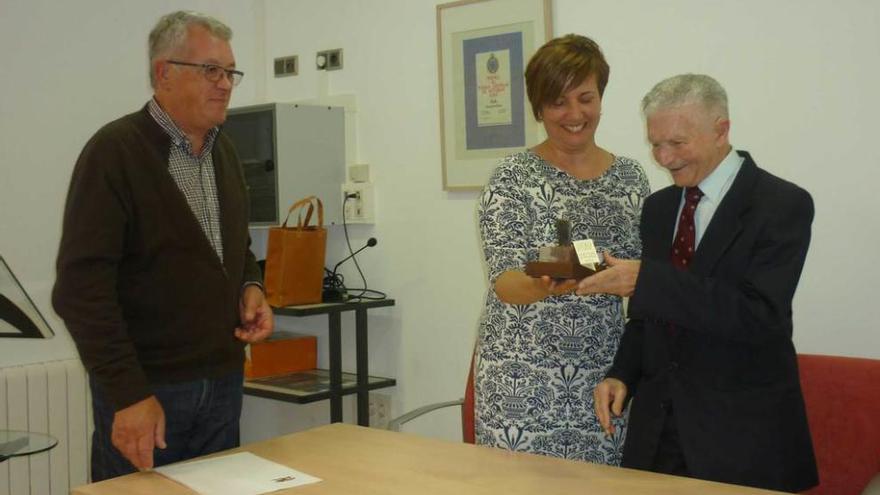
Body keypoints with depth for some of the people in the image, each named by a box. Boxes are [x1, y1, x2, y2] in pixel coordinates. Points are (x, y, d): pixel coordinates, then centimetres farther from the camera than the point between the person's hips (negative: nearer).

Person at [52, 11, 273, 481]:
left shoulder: (223, 150, 9)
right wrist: (129, 393, -22)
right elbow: (82, 285, -17)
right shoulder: (114, 151, -13)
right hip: (145, 388, -6)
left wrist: (251, 287, 1)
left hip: (224, 380, 7)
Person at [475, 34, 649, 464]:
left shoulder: (630, 176, 7)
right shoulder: (512, 177, -5)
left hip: (605, 370, 3)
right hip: (524, 374, -3)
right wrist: (543, 285, -32)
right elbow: (503, 282, -14)